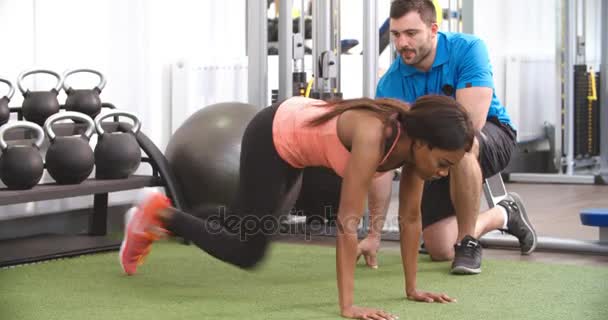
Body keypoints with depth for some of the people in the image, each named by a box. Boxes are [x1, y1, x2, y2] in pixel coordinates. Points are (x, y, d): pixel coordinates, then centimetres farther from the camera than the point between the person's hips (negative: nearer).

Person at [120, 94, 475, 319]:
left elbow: (411, 217, -7)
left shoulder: (415, 139, -18)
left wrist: (412, 288, -5)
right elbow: (347, 222, -40)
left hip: (296, 138, 8)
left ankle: (163, 215, 41)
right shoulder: (373, 136, -39)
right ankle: (159, 213, 14)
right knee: (247, 254, -1)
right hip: (273, 135, -8)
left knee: (254, 221, 25)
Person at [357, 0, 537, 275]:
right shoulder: (389, 84, -16)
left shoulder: (467, 49, -25)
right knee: (440, 251, -3)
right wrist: (374, 234, -19)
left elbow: (470, 122, -34)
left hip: (491, 137, -4)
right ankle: (503, 215, 26)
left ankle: (468, 242, -19)